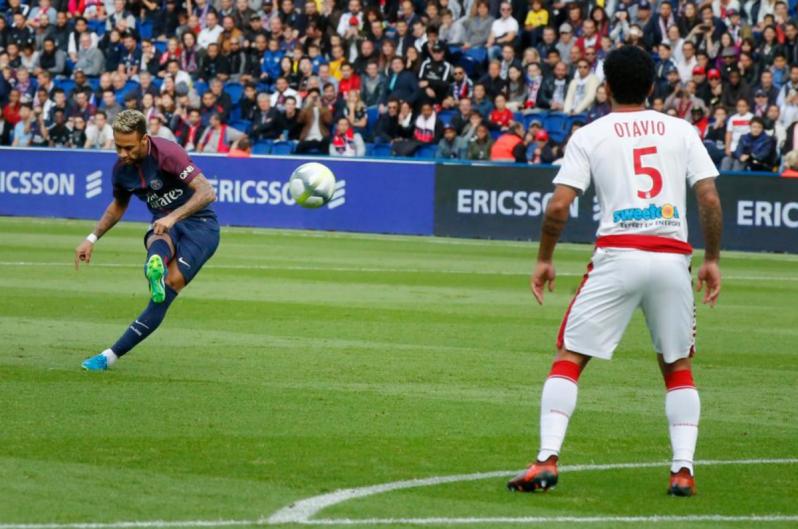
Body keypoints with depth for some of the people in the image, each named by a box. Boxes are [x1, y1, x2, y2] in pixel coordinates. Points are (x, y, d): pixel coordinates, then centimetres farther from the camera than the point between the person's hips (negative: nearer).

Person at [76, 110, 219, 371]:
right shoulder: (122, 168, 1)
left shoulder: (167, 153, -20)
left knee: (170, 286, -24)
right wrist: (92, 239, 16)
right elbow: (118, 205, 24)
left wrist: (173, 217, -39)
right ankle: (156, 269, -74)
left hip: (198, 224, -5)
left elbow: (207, 193, -27)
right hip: (164, 225, 5)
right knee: (158, 243, -36)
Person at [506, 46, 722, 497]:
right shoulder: (681, 130, 10)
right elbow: (710, 200, 2)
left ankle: (548, 459, -8)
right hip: (673, 255, 2)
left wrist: (545, 259, 11)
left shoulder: (590, 135, 6)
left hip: (618, 255, -2)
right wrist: (713, 260, 12)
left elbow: (558, 207, -2)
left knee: (569, 357, 5)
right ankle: (684, 469, 2)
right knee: (679, 367, 16)